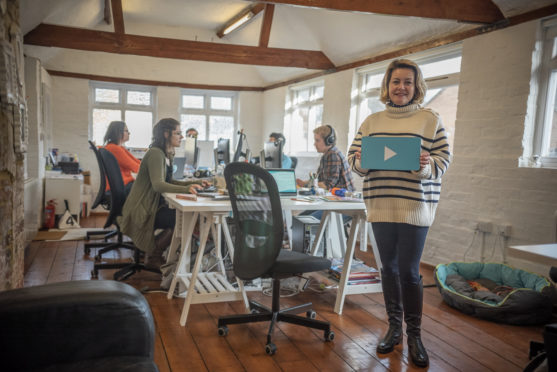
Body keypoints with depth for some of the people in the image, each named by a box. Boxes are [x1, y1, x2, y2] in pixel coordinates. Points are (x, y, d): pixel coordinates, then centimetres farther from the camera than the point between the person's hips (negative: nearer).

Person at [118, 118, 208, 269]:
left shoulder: (168, 154, 13)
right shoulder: (155, 154, -18)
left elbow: (169, 182, 17)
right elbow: (158, 185, -30)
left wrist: (195, 183, 4)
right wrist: (186, 189, -43)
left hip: (154, 206, 10)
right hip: (141, 211, -10)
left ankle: (154, 252, 11)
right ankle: (153, 256, -4)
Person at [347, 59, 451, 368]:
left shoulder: (430, 119, 2)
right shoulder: (372, 121, 10)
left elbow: (443, 159, -1)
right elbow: (354, 158, 8)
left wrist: (427, 166, -22)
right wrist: (361, 160, -14)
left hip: (415, 206, -3)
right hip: (381, 206, 3)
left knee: (409, 271, -1)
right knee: (389, 268, 11)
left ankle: (414, 334, 16)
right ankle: (394, 327, 27)